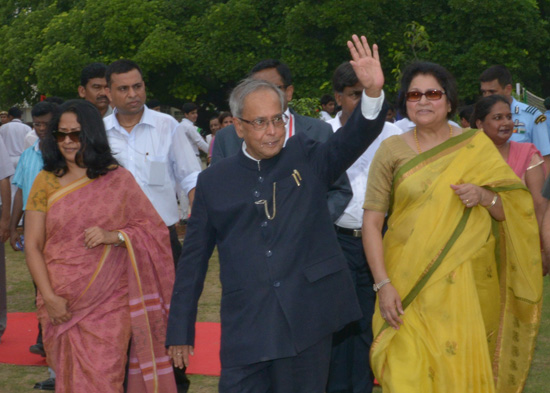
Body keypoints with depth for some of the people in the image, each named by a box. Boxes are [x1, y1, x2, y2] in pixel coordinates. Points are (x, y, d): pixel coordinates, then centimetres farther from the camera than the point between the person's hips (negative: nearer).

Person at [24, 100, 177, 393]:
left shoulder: (118, 179, 2)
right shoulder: (46, 182, 4)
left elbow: (152, 228, 3)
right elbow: (32, 246, 2)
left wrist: (114, 236, -14)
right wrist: (49, 297, -7)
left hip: (110, 302, -1)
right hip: (62, 306, 1)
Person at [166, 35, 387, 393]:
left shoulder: (307, 159, 6)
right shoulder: (214, 182, 7)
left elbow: (355, 138, -11)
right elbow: (193, 259, 9)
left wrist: (373, 92, -31)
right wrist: (180, 330, 7)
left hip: (307, 320, 0)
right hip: (245, 328, 0)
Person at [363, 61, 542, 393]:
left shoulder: (477, 146, 7)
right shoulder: (392, 150, 2)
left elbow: (516, 211, 10)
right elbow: (372, 221, -2)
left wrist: (484, 196, -11)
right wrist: (383, 284, -11)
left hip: (467, 286, 1)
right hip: (409, 287, -1)